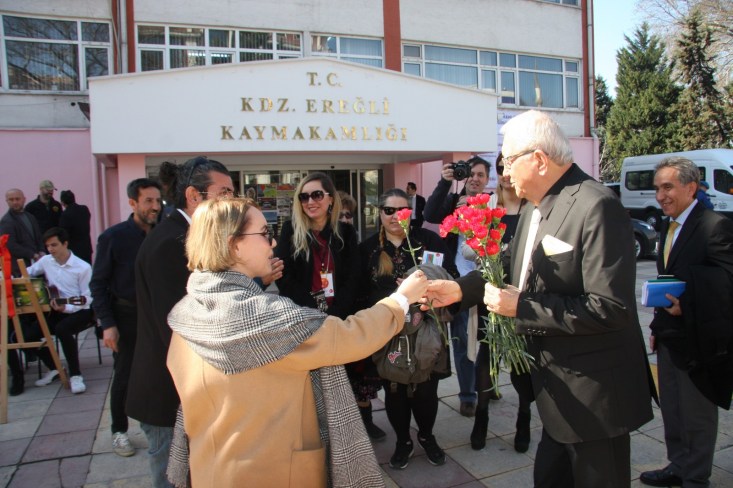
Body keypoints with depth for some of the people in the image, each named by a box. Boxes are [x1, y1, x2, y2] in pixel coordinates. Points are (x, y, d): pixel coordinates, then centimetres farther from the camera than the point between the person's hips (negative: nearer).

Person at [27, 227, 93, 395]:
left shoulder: (83, 267, -12)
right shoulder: (46, 261, 3)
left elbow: (88, 298, -11)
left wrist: (66, 308, -26)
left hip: (80, 311, -6)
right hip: (56, 310, 6)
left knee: (62, 330, -35)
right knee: (27, 332, -12)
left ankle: (75, 375, -20)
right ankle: (54, 368, 10)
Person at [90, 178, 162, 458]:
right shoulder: (113, 237, -10)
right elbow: (98, 283, -7)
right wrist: (107, 324, -12)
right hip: (127, 316, -2)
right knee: (124, 375, 10)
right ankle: (119, 431, 30)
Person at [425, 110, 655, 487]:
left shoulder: (596, 207, -22)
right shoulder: (533, 207, 5)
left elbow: (611, 308, -27)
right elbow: (520, 276, 13)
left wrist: (522, 307, -25)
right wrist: (463, 289, 3)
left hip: (594, 392, -8)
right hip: (557, 386, 8)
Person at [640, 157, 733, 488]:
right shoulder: (669, 227, 12)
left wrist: (687, 304, -32)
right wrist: (658, 326, 15)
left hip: (698, 339, -8)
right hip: (670, 336, 8)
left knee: (697, 415, 8)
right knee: (671, 410, 19)